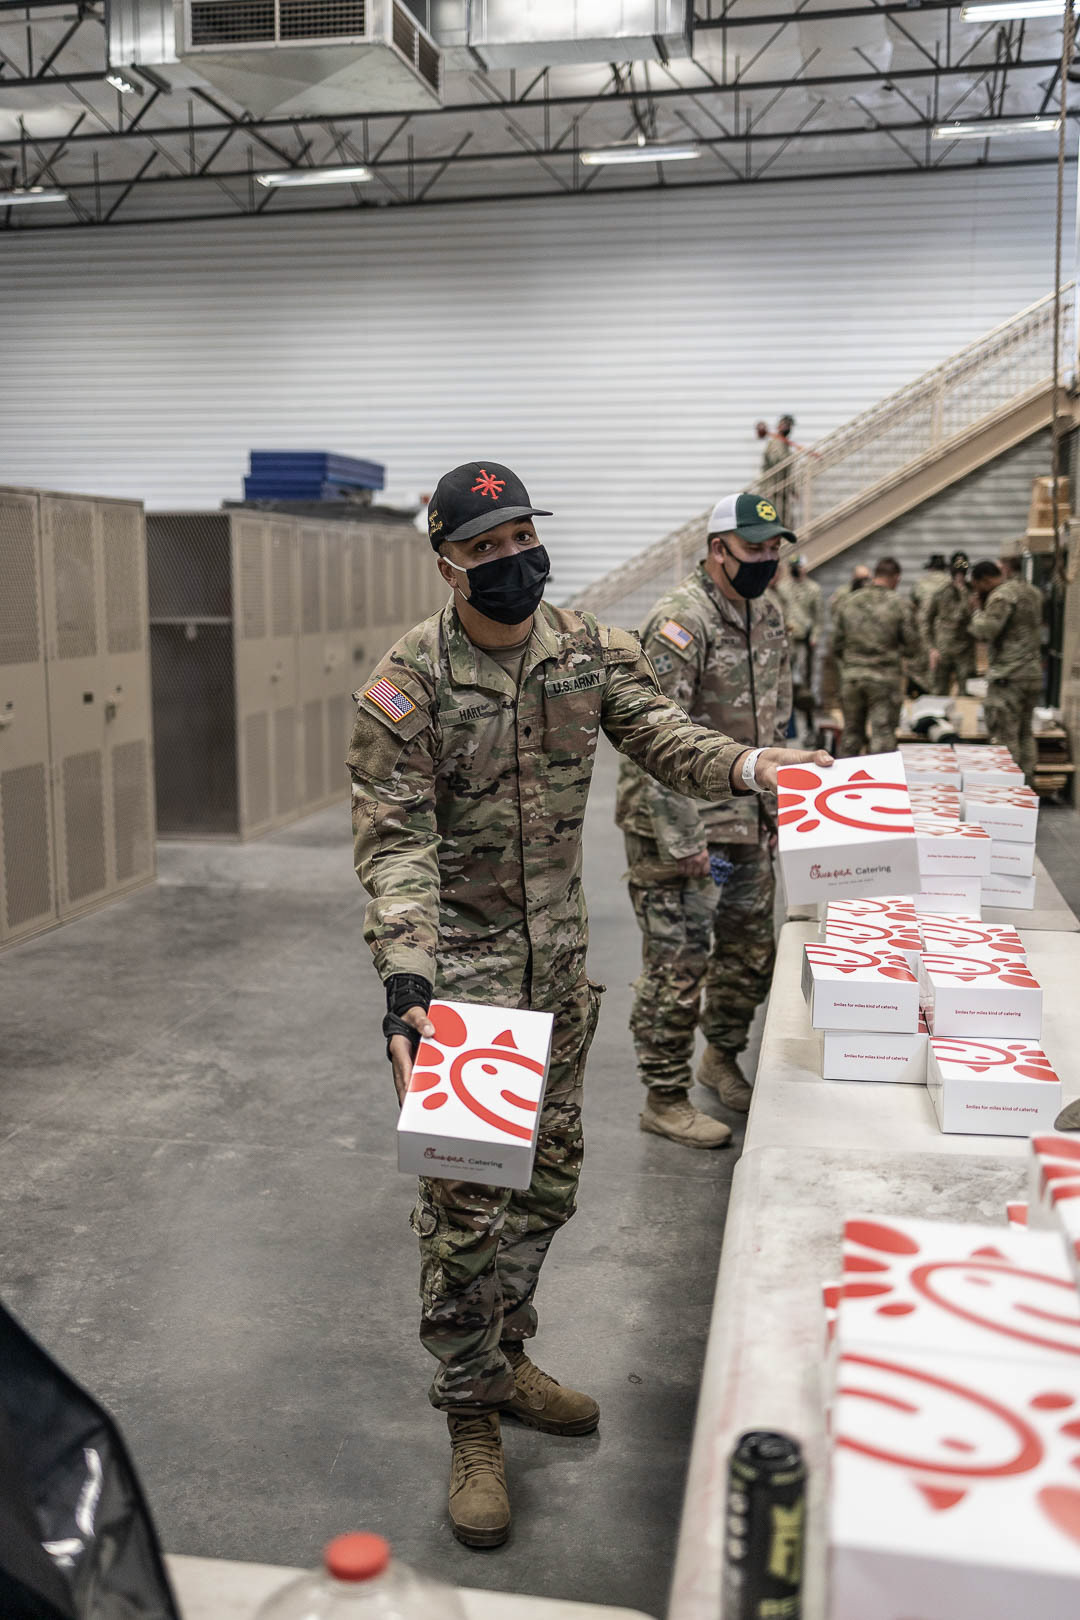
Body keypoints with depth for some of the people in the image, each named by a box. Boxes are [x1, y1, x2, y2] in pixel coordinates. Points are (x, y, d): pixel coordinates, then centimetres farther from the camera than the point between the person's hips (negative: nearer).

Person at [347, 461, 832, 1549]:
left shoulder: (588, 649, 0)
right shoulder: (407, 686, -15)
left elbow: (662, 736, -1)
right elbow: (397, 846, -18)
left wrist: (749, 766, -22)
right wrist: (404, 980, -30)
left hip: (558, 963, 6)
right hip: (459, 967, -5)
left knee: (546, 1181, 17)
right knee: (464, 1200, -2)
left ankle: (504, 1361, 39)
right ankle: (471, 1416, 19)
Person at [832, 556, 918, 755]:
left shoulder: (848, 602, 3)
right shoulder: (900, 605, -5)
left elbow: (837, 644, 6)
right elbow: (912, 648, -3)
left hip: (851, 676, 3)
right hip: (885, 677, -3)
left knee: (851, 732, 14)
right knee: (883, 734, 1)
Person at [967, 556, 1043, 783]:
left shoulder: (1001, 596, -15)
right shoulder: (1032, 592, 15)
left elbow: (985, 631, -20)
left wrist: (977, 609, -2)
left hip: (1008, 677, -9)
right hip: (1034, 673, 9)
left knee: (1004, 736, -3)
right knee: (1024, 732, 17)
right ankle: (1026, 782, 22)